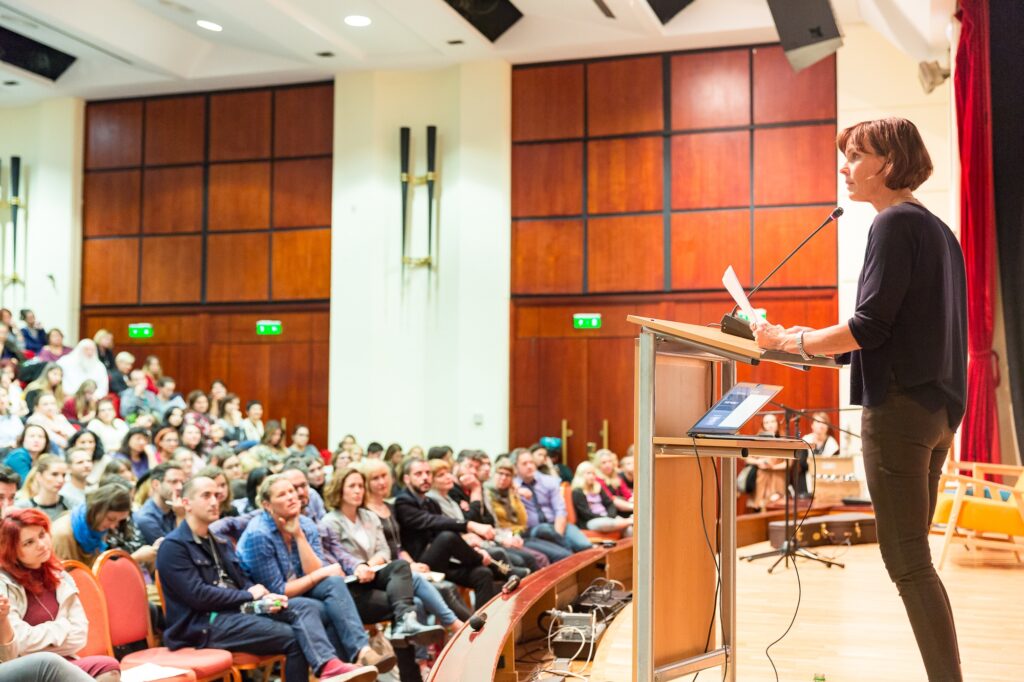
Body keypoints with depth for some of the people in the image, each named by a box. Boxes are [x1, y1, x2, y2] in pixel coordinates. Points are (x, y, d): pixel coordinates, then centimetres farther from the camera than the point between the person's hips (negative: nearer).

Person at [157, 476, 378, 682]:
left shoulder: (220, 543, 23)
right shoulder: (173, 546, -6)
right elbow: (197, 596, -16)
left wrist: (264, 597, -6)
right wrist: (249, 595, -7)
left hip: (236, 610, 8)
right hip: (204, 625, -8)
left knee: (306, 606, -19)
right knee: (293, 637, -22)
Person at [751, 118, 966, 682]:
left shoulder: (895, 223, -10)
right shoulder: (937, 229, 18)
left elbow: (870, 326, -18)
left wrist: (788, 342, -7)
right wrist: (821, 343, 19)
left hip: (899, 407, -10)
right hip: (937, 408, 10)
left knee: (907, 562, -6)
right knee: (913, 558, 14)